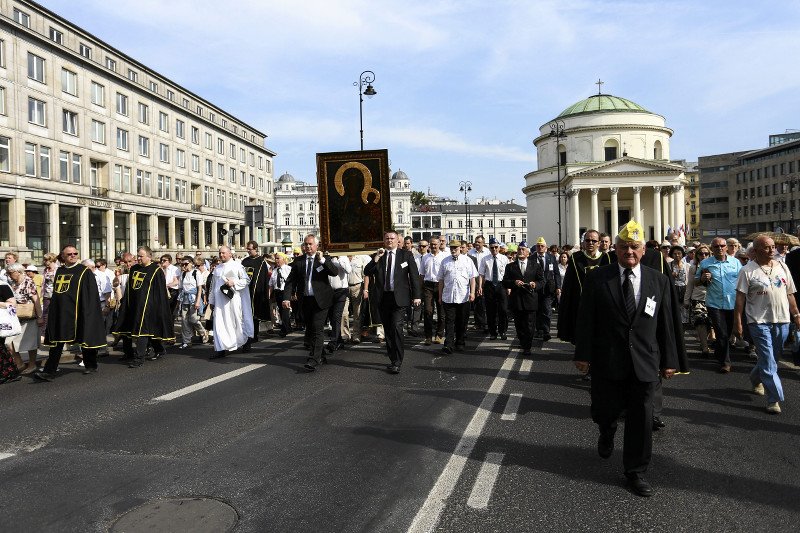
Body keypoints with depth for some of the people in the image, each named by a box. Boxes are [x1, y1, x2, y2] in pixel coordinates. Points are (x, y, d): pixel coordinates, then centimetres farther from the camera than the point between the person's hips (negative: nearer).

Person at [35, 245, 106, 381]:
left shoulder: (84, 271, -3)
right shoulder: (59, 271, 12)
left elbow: (91, 293, -7)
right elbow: (55, 292, 19)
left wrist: (87, 312, -12)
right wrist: (53, 309, 14)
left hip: (76, 312, -5)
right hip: (60, 312, 5)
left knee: (84, 338, 6)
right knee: (56, 341, 2)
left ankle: (91, 365, 22)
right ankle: (49, 371, 2)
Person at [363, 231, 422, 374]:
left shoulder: (406, 255, 3)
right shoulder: (378, 256, 9)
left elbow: (414, 275, 2)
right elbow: (367, 272, -1)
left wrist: (417, 295, -5)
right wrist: (377, 258, -12)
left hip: (399, 297, -4)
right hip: (382, 297, 4)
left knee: (396, 327, -15)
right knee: (387, 329, 10)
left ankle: (397, 362, -10)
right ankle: (393, 359, 23)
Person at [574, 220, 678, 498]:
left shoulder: (659, 281, 3)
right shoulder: (598, 278, -3)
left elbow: (665, 323, 6)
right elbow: (586, 319, -4)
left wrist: (668, 359, 6)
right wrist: (583, 354, -7)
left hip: (643, 362, 2)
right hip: (606, 361, -1)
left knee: (641, 418, 6)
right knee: (604, 410, 8)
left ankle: (635, 472, 24)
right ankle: (607, 432, 46)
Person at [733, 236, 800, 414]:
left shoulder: (782, 267, 9)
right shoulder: (748, 270, -6)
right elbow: (740, 298, -9)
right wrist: (737, 322, -13)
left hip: (782, 320, 5)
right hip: (759, 321, -5)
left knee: (773, 358, 16)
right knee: (768, 361, -6)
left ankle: (756, 379, 42)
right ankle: (774, 399, -2)